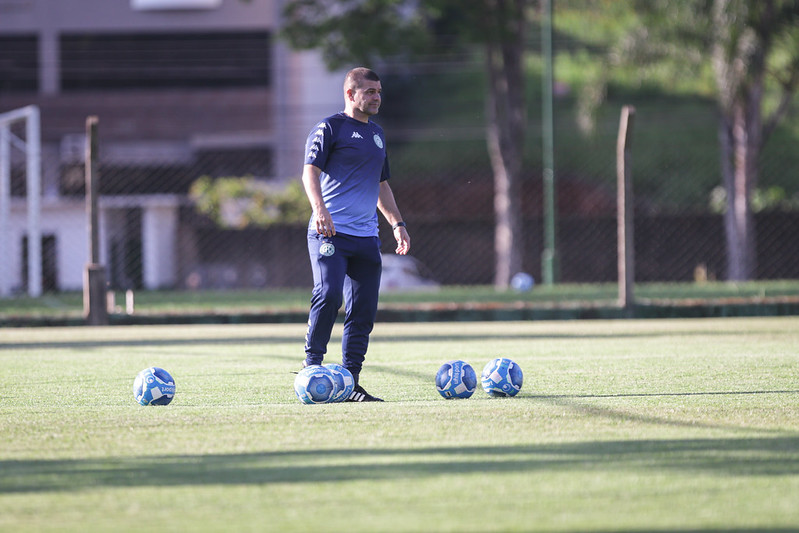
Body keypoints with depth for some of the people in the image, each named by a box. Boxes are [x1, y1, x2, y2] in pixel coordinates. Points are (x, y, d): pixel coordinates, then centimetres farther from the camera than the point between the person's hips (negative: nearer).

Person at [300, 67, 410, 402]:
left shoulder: (376, 134, 22)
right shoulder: (330, 128, -1)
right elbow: (310, 171, -11)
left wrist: (397, 224, 24)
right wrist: (320, 210, -27)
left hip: (366, 236, 7)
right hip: (329, 233, -7)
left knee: (363, 311, 2)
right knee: (329, 294, -22)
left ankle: (350, 383, 5)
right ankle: (313, 363, -8)